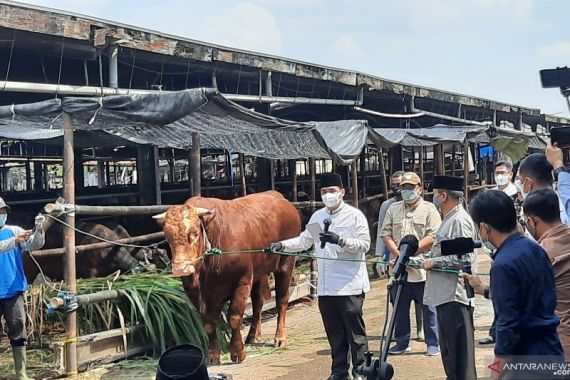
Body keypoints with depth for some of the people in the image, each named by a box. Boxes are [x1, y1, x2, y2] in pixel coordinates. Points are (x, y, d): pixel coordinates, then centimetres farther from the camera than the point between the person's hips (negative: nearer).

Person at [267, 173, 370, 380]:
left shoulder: (354, 215, -5)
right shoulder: (317, 216, 12)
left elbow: (364, 245, -11)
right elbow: (304, 240, 13)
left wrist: (340, 240, -23)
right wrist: (282, 245, -1)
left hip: (350, 285, -5)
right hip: (325, 287, 5)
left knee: (355, 331, 3)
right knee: (334, 332, 13)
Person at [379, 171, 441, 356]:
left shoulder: (429, 209, 0)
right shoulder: (393, 209, 13)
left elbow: (433, 237, -10)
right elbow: (386, 234, 6)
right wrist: (398, 253, -9)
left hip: (422, 269, -4)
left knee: (428, 308, 3)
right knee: (400, 308, 11)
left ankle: (433, 343, 13)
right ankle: (402, 342, 23)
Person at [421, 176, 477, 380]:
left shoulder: (459, 220, -14)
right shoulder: (449, 219, 18)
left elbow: (463, 259, -23)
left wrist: (433, 262, -15)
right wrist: (418, 259, 20)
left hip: (455, 296, -11)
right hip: (444, 294, 11)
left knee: (459, 350, -5)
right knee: (448, 348, 18)